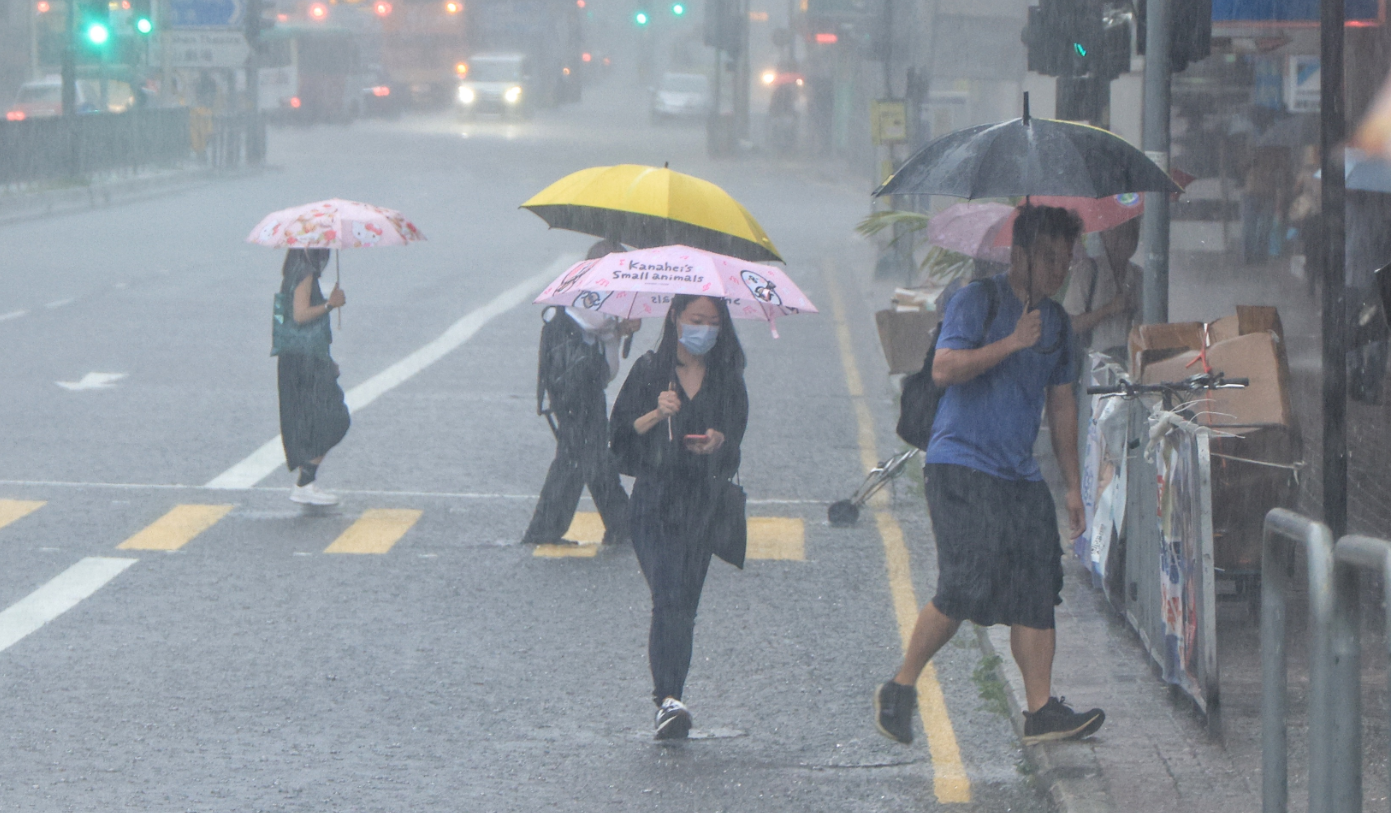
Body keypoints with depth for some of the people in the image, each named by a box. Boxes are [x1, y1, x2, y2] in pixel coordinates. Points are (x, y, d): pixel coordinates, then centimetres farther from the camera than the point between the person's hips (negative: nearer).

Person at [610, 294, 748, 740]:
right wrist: (657, 414, -15)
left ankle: (669, 702, 11)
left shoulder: (727, 378, 11)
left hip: (703, 504, 3)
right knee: (669, 600, -18)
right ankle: (668, 699, -26)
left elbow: (737, 433, 13)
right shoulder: (650, 370, 5)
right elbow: (621, 432, 2)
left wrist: (719, 441, -9)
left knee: (685, 607, 3)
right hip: (655, 501, -3)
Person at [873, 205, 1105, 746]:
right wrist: (1011, 344, -20)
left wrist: (1073, 485, 21)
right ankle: (900, 688, -1)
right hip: (961, 463, -7)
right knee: (966, 586, -16)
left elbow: (1061, 405, 24)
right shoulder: (977, 303, -4)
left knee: (1038, 589, -3)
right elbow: (944, 369, -18)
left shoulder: (1056, 321, 17)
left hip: (1021, 476, 7)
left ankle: (1041, 711, -2)